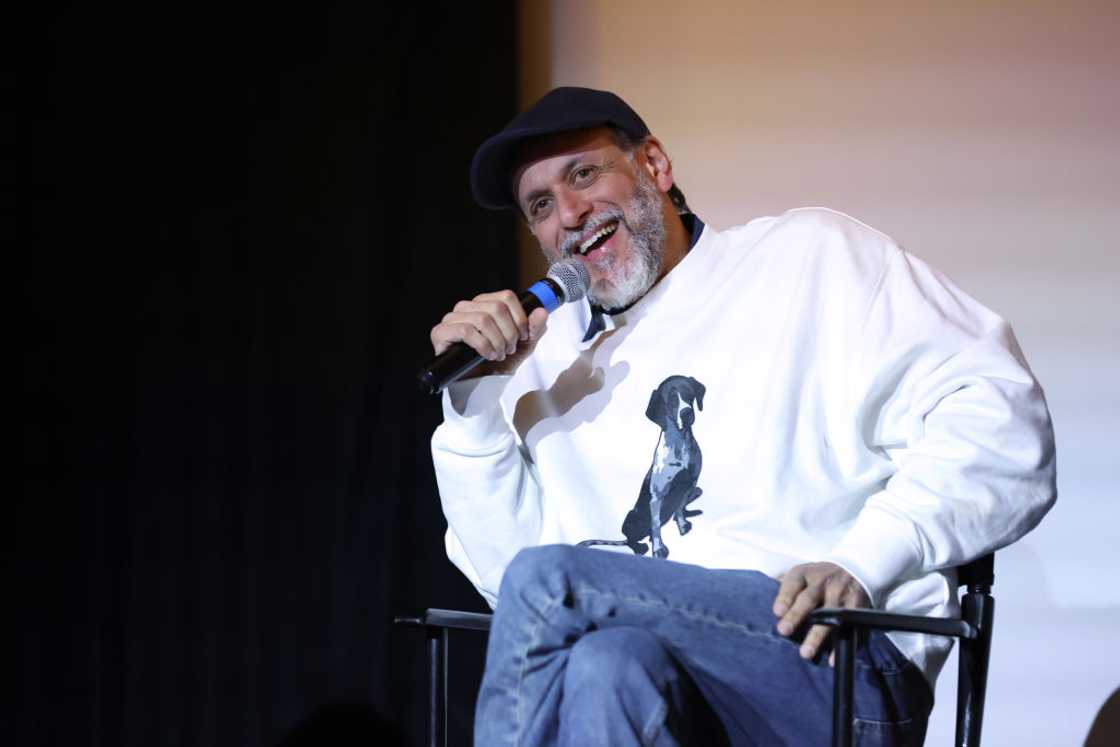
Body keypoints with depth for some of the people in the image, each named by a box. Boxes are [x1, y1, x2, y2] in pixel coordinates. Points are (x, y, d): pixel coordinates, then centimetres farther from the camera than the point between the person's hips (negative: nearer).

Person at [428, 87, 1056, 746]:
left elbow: (1000, 421, -2)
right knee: (606, 661, -37)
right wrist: (476, 402, 7)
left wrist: (861, 564, -15)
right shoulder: (550, 355, 24)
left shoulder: (807, 254, 11)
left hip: (841, 670, -3)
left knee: (546, 580, -29)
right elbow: (502, 571, 17)